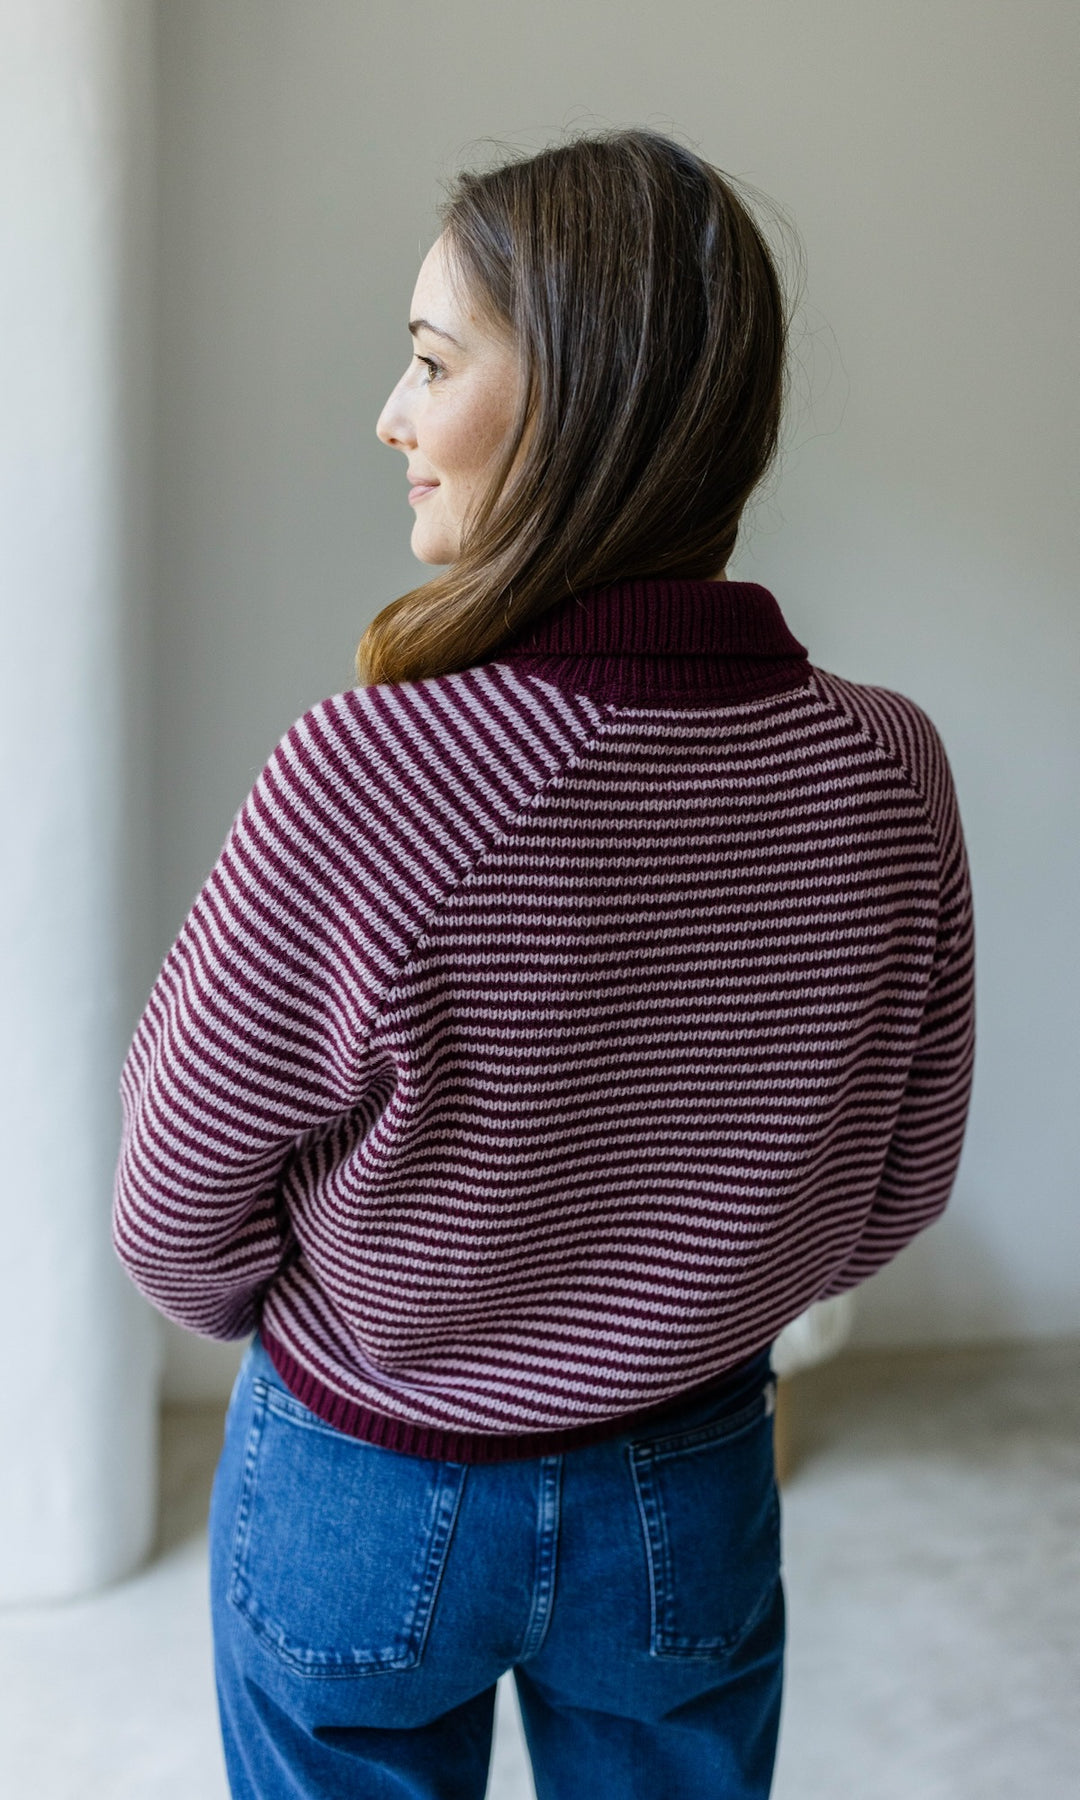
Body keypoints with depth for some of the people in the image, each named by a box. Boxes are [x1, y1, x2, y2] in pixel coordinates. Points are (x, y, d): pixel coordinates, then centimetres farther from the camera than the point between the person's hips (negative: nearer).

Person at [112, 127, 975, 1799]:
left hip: (365, 1501, -2)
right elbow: (895, 1191, -3)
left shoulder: (366, 778, -30)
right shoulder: (886, 771, -18)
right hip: (693, 1509, 3)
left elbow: (176, 1219, -16)